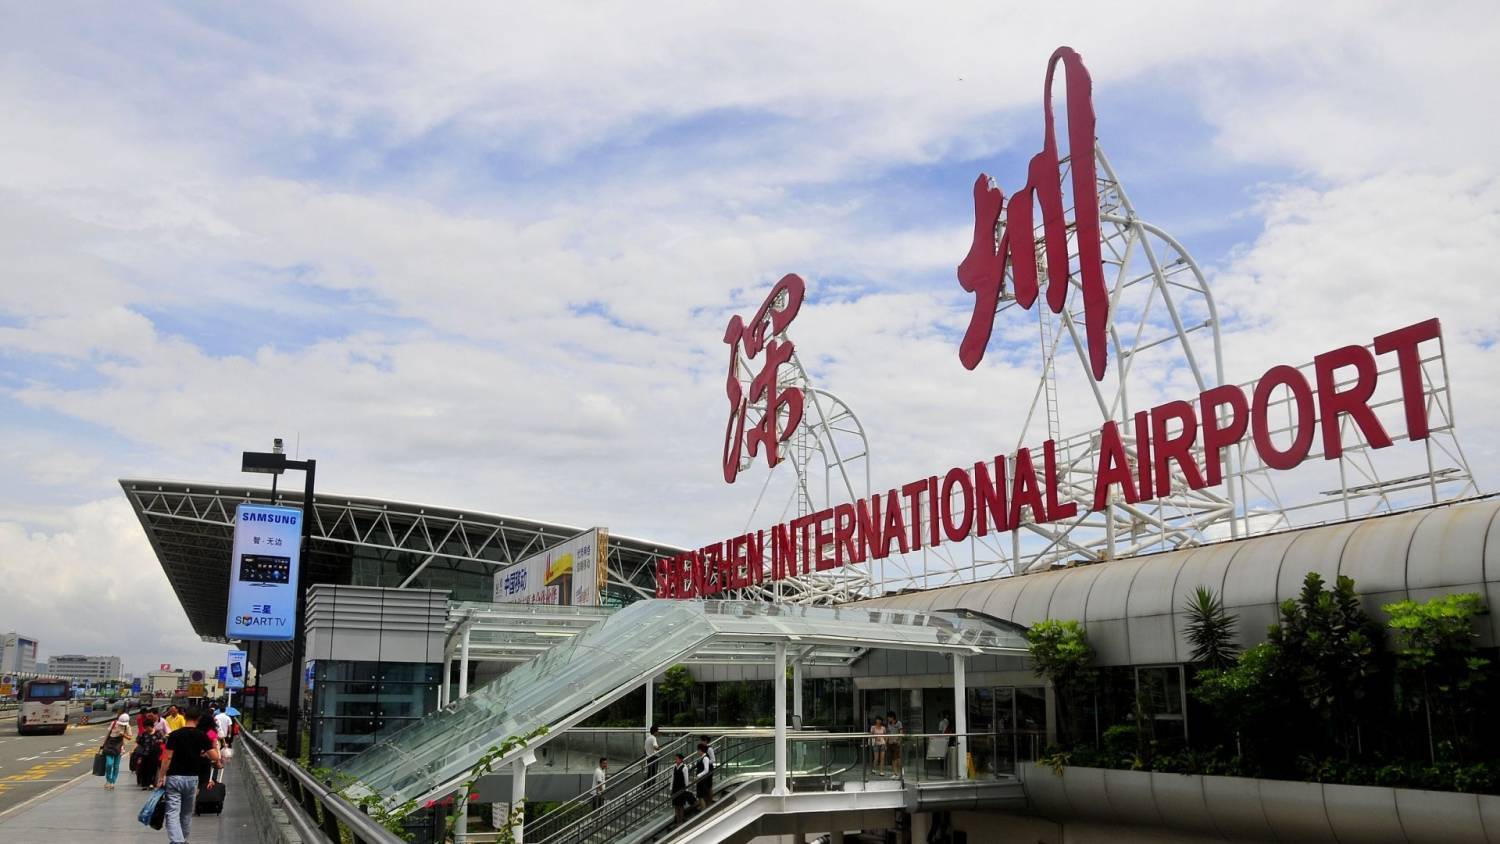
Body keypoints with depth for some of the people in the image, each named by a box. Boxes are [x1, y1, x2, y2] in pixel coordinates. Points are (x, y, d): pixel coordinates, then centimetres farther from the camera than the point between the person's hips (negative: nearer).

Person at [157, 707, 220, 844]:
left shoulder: (174, 735, -5)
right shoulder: (202, 736, -2)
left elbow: (168, 758, -9)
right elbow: (215, 757, -6)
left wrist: (161, 777, -2)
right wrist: (204, 754, 15)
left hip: (174, 777, -2)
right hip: (192, 778, 2)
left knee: (172, 813, -5)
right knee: (187, 813, 19)